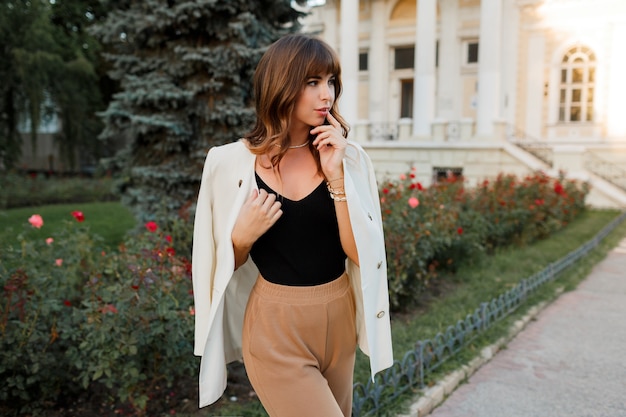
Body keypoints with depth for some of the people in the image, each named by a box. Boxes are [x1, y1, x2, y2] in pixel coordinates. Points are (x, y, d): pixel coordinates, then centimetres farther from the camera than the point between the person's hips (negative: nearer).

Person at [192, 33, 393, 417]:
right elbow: (223, 263, 3)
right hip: (276, 329, -3)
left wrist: (336, 176, -19)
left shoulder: (349, 158, -5)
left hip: (339, 320, 3)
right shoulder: (231, 162, -9)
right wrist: (242, 237, -18)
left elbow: (362, 255, -12)